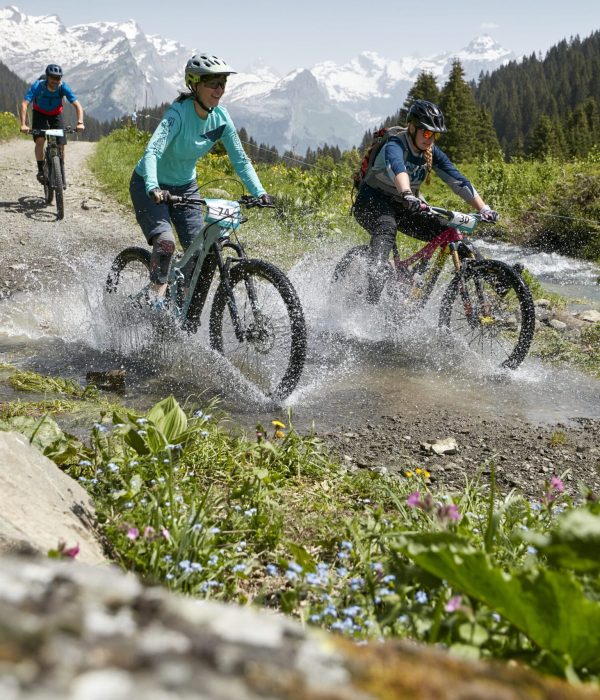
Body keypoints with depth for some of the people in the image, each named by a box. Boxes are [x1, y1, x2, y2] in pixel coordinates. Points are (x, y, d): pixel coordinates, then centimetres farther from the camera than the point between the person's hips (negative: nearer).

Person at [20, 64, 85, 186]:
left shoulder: (63, 87, -28)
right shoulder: (38, 86, -32)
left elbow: (77, 105, -31)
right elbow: (24, 104, -39)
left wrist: (80, 123, -48)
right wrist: (23, 124, -52)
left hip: (56, 114, 1)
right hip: (39, 114, -1)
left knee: (60, 146, -6)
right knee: (39, 141, -23)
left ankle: (61, 177, 9)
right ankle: (40, 170, -5)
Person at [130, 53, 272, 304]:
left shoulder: (221, 118, -11)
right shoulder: (178, 113, -27)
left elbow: (240, 159, -7)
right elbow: (152, 152, -39)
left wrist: (259, 192, -21)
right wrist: (153, 188, -56)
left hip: (185, 186, 5)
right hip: (150, 186, -5)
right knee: (165, 241, -27)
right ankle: (157, 298, -12)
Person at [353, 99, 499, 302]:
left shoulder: (432, 152, -2)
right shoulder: (395, 145, -22)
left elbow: (458, 181, -8)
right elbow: (397, 168, -45)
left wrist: (484, 209, -21)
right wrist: (407, 196, -66)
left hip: (402, 208, 7)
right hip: (372, 201, -7)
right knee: (387, 228, -40)